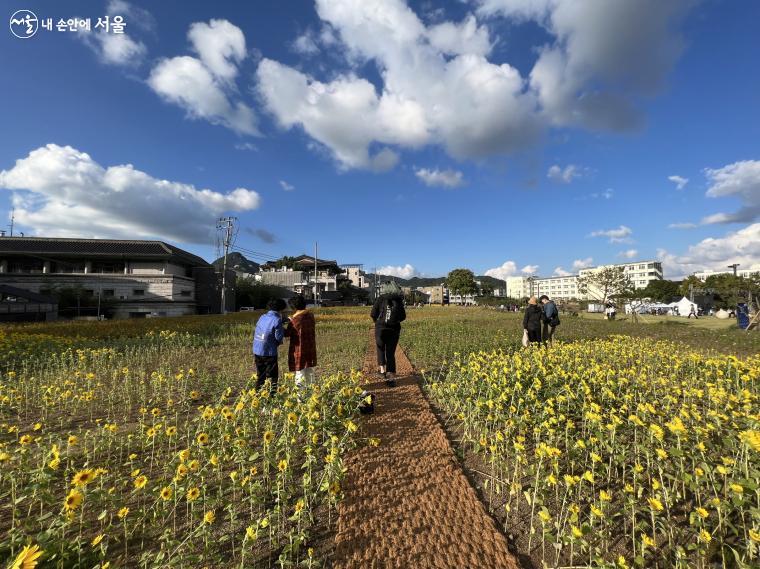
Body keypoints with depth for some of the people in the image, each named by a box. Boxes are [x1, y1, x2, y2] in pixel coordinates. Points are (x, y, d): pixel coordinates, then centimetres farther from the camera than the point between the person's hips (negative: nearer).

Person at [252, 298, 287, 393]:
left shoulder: (262, 317, 6)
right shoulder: (277, 320, -15)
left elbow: (255, 332, 12)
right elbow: (279, 337, -16)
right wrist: (283, 331, 5)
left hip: (257, 351, 7)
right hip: (269, 352, -6)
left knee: (260, 376, 19)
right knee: (272, 377, 6)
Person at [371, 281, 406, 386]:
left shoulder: (380, 299, -4)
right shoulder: (399, 300, 2)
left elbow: (373, 314, -6)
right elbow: (403, 317, 4)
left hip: (381, 328, -1)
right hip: (394, 329, 2)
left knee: (380, 349, 22)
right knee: (391, 353, 8)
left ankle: (382, 370, 14)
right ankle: (391, 378, 3)